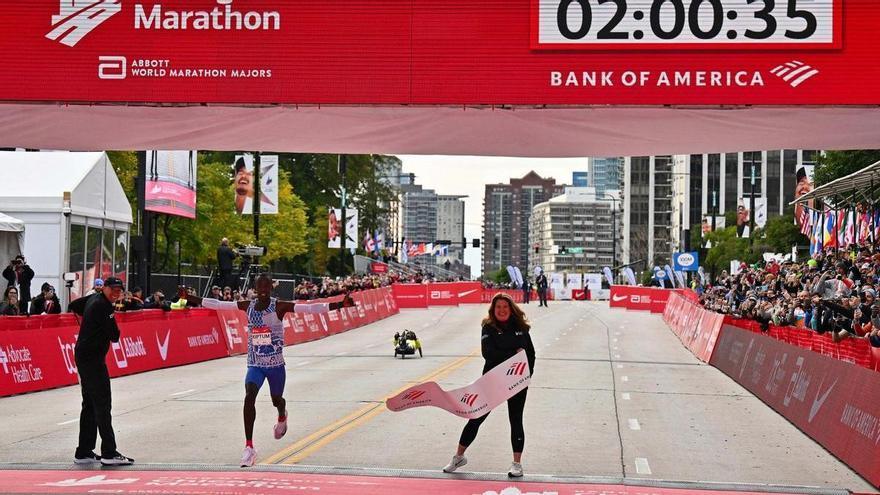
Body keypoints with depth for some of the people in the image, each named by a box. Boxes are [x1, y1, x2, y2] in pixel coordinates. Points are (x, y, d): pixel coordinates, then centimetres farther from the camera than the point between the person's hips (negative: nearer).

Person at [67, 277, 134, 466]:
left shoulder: (93, 298, 12)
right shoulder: (103, 306, -17)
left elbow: (74, 306, 31)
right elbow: (114, 337, -18)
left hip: (83, 356, 10)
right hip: (92, 358, -10)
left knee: (90, 405, 14)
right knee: (102, 405, -11)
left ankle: (84, 453, 18)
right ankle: (109, 453, -14)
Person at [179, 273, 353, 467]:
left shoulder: (279, 306, -11)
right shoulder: (248, 306, -2)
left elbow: (309, 308, -20)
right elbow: (217, 304, 1)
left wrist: (339, 305, -31)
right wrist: (189, 298, -2)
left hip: (276, 364, -1)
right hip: (254, 364, 1)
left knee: (276, 399, 17)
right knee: (249, 397, -22)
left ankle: (282, 417, 59)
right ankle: (249, 447, -19)